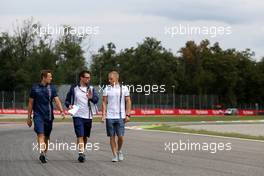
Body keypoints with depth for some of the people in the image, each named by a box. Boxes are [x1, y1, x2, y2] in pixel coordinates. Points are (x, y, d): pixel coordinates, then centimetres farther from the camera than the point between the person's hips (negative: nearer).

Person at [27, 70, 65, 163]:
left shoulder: (52, 88, 7)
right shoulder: (35, 88, 1)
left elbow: (57, 100, -2)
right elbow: (30, 103, 7)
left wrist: (61, 111, -19)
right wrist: (29, 117, 7)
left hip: (49, 116, 3)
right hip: (38, 115, -3)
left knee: (47, 136, 9)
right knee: (41, 134, -17)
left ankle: (45, 154, 21)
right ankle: (42, 153, -28)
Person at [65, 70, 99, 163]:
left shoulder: (91, 89, 8)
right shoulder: (74, 88, 4)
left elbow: (96, 100, -5)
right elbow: (67, 100, 11)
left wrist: (91, 98, -27)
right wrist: (69, 105, -10)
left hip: (88, 116, 3)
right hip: (78, 116, -3)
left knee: (85, 137, 12)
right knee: (80, 135, -14)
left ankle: (82, 153, 28)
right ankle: (81, 153, -18)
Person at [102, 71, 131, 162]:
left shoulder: (124, 88, 3)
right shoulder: (107, 89, 5)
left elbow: (128, 102, 6)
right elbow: (104, 102, 6)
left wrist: (128, 114, -1)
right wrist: (103, 114, -3)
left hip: (120, 117, -1)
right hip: (109, 117, 1)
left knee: (120, 136, -5)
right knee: (112, 137, 2)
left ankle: (119, 151, 21)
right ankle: (114, 155, 9)